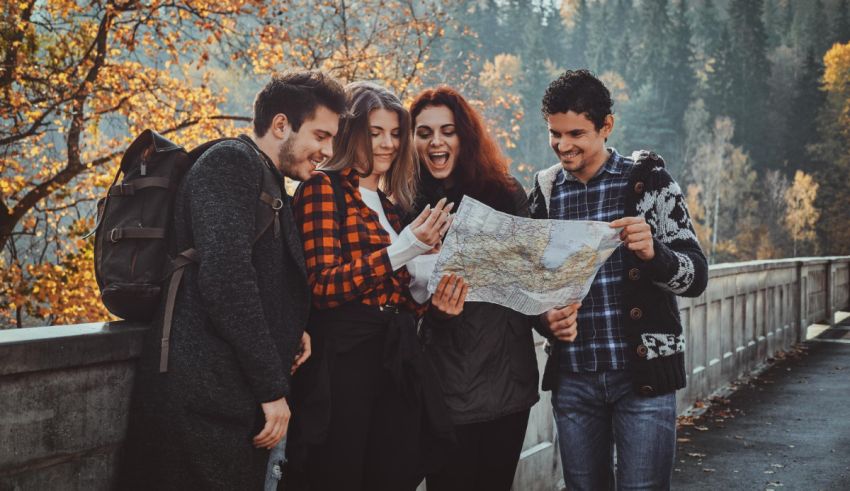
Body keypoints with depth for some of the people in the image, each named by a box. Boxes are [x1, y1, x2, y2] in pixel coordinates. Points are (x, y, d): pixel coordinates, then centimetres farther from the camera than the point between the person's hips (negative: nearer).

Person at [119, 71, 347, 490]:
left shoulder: (271, 189, 21)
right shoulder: (231, 161, -8)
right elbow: (225, 273, -21)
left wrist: (291, 329, 5)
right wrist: (272, 388, -18)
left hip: (234, 400, 9)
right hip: (205, 397, -9)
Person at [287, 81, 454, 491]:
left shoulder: (392, 202, 17)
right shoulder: (323, 188, -4)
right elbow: (323, 286, -15)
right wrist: (404, 248, -17)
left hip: (397, 363, 7)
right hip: (342, 364, -7)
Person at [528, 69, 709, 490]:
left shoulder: (648, 181, -2)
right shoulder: (545, 191, 8)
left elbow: (696, 276, -6)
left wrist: (653, 252, -26)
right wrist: (546, 318, -5)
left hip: (643, 374, -3)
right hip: (572, 378, 3)